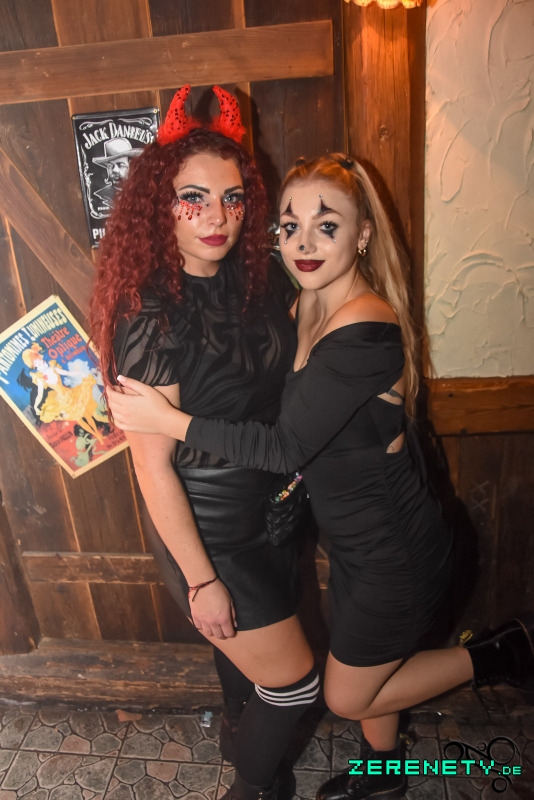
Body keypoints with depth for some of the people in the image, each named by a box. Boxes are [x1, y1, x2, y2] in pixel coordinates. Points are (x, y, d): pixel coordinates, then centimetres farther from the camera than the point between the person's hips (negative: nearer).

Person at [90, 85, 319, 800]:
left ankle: (239, 735, 60)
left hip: (269, 509, 6)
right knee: (295, 681, 8)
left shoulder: (261, 281, -5)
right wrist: (202, 580, -16)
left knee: (246, 647, 28)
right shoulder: (153, 317, -25)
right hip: (208, 535, -6)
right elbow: (153, 465, -21)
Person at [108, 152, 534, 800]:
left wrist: (170, 421, -22)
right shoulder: (309, 311, -1)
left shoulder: (365, 330, -30)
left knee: (347, 697, 15)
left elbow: (286, 444, -27)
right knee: (362, 676, 28)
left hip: (395, 551, -8)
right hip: (359, 540, 8)